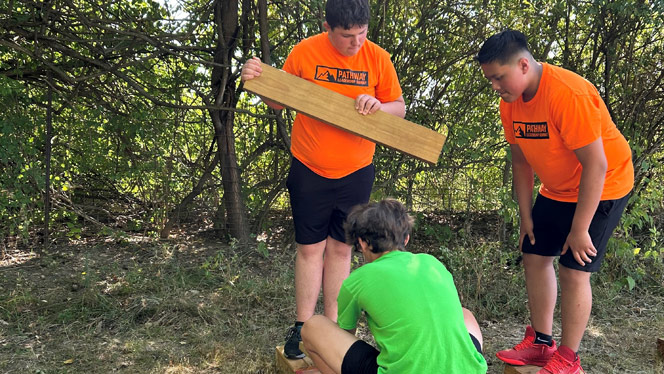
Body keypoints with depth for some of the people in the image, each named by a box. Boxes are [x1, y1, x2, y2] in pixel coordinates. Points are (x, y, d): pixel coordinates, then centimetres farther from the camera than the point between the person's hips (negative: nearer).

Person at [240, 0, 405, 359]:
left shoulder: (378, 58, -6)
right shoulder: (304, 52, -9)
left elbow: (400, 107, 2)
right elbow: (279, 100, 2)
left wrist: (378, 106, -20)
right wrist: (258, 81, -18)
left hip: (356, 172, 1)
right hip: (309, 169, -1)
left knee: (340, 248, 10)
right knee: (310, 247, 6)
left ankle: (332, 326, 21)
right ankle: (302, 326, 18)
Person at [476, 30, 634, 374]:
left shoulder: (569, 94, -30)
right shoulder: (511, 103, -6)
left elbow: (596, 166, -29)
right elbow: (521, 161, 4)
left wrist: (579, 229, -24)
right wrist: (526, 217, 4)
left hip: (602, 188, -8)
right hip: (555, 190, 8)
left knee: (573, 269, -7)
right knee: (534, 255, 7)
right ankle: (540, 343, 22)